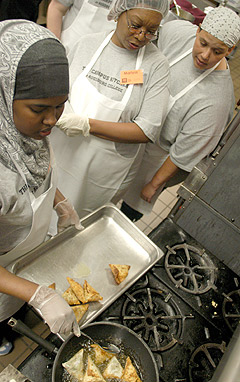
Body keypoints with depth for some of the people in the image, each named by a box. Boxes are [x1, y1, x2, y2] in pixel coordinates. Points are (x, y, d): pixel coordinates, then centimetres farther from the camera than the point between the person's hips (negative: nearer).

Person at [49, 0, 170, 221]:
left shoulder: (156, 65, -12)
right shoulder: (87, 44, -1)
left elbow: (148, 131, -19)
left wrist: (87, 125, -24)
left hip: (104, 174, -3)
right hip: (59, 152, 4)